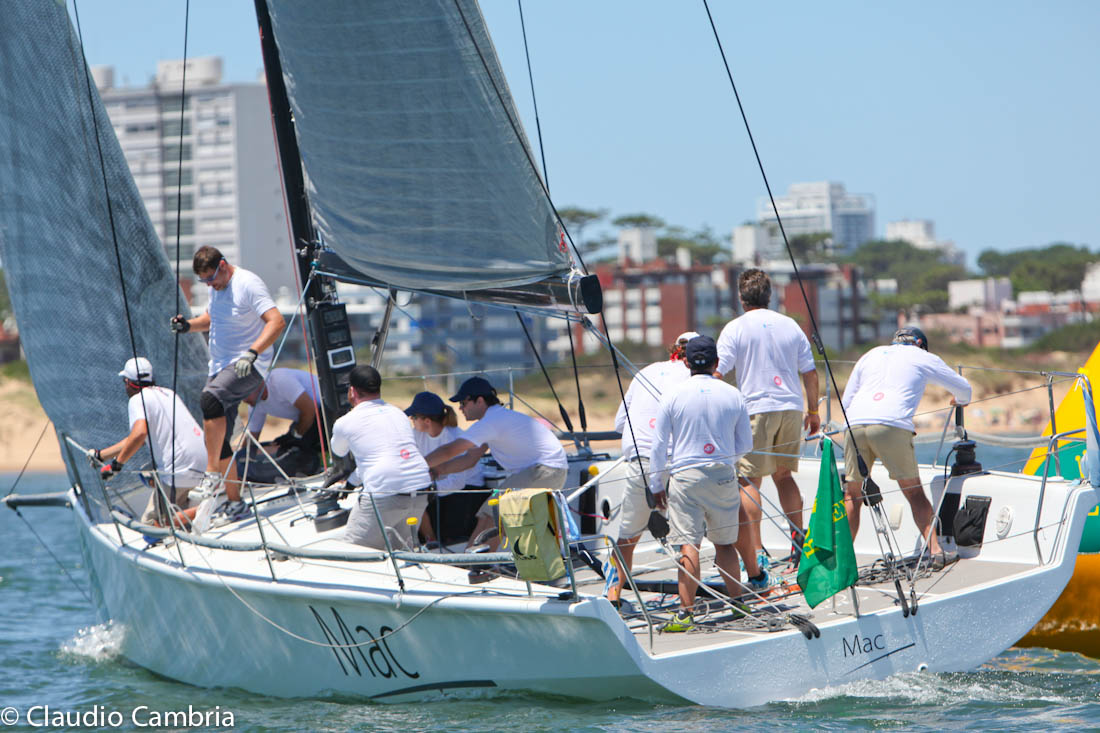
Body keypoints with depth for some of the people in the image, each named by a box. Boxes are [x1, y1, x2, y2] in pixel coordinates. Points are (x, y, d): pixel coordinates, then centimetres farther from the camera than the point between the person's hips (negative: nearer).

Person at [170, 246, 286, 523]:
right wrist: (189, 324, 7)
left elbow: (277, 322, -24)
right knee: (218, 439, 5)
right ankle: (234, 502, 15)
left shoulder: (248, 284, -15)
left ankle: (213, 473, -28)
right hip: (220, 366, 9)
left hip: (248, 367, -9)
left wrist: (252, 352, -36)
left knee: (209, 398, -34)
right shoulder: (216, 287, 11)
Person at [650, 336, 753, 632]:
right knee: (725, 543, 15)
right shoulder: (733, 395, 3)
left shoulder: (673, 396, -4)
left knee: (688, 544, -7)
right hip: (723, 475, 3)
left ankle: (686, 612, -14)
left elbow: (659, 445, 0)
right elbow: (745, 444, 10)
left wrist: (656, 485, 8)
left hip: (685, 476, -3)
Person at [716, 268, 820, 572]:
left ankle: (754, 551, -11)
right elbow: (810, 372, 13)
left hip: (757, 408, -5)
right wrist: (813, 411, 22)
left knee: (749, 480, -3)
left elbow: (717, 372, -9)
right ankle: (798, 540, 15)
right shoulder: (790, 325, 10)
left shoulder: (736, 328, -3)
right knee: (783, 474, 19)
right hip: (792, 407, 5)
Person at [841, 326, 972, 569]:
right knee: (914, 492, 6)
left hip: (855, 424, 3)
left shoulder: (871, 355, 31)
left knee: (852, 496, 12)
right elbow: (963, 388, 32)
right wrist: (960, 401, 54)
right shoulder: (922, 357, 22)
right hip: (892, 426, -3)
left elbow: (846, 402, 30)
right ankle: (935, 551, -4)